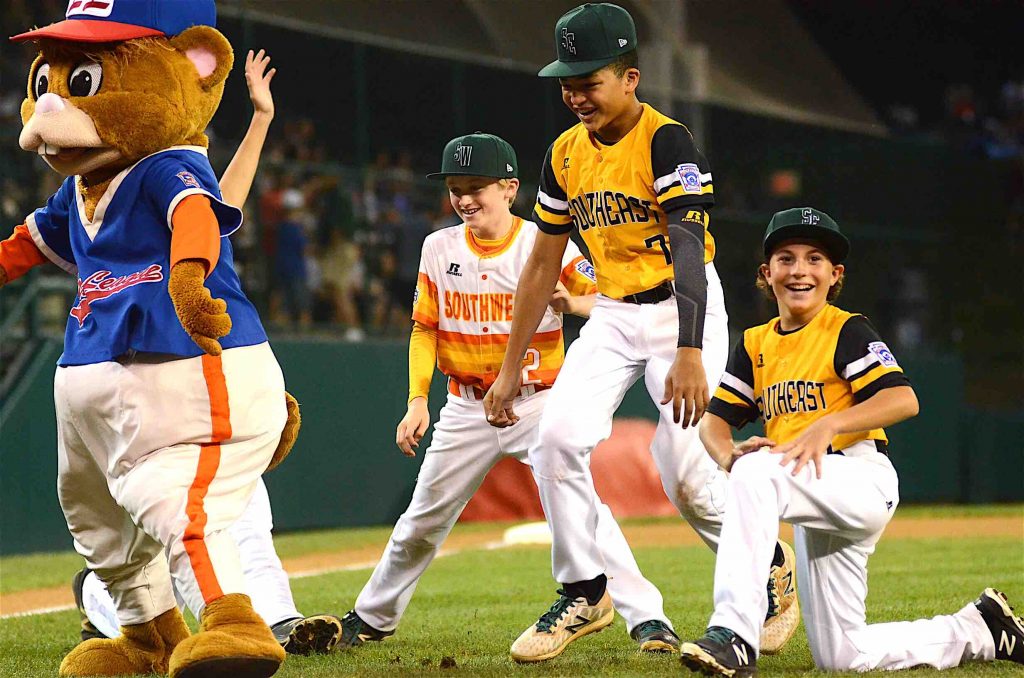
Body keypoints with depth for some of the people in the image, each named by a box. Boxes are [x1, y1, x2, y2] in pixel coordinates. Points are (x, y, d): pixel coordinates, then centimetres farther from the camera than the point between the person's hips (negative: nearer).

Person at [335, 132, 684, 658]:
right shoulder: (439, 249, 0)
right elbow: (425, 329, 7)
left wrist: (572, 303, -37)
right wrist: (417, 400, -3)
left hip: (539, 402, -3)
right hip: (467, 409, 4)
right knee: (423, 521, 12)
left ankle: (646, 617, -19)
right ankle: (371, 618, 31)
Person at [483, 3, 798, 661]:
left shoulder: (667, 143, -18)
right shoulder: (567, 154, 4)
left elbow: (689, 249, -29)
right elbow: (543, 265, 10)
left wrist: (689, 354, -41)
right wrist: (511, 368, 9)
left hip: (681, 308, -6)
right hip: (613, 315, 6)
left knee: (681, 467, -17)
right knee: (558, 438, -12)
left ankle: (770, 565, 9)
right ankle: (583, 592, 2)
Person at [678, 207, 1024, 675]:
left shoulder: (848, 331, -3)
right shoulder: (755, 345, 15)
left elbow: (904, 399, -17)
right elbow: (715, 419, 9)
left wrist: (828, 425, -30)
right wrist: (728, 456, -15)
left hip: (863, 481, -8)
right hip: (815, 513, 8)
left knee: (755, 473, -35)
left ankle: (734, 636, -40)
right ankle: (978, 630, 28)